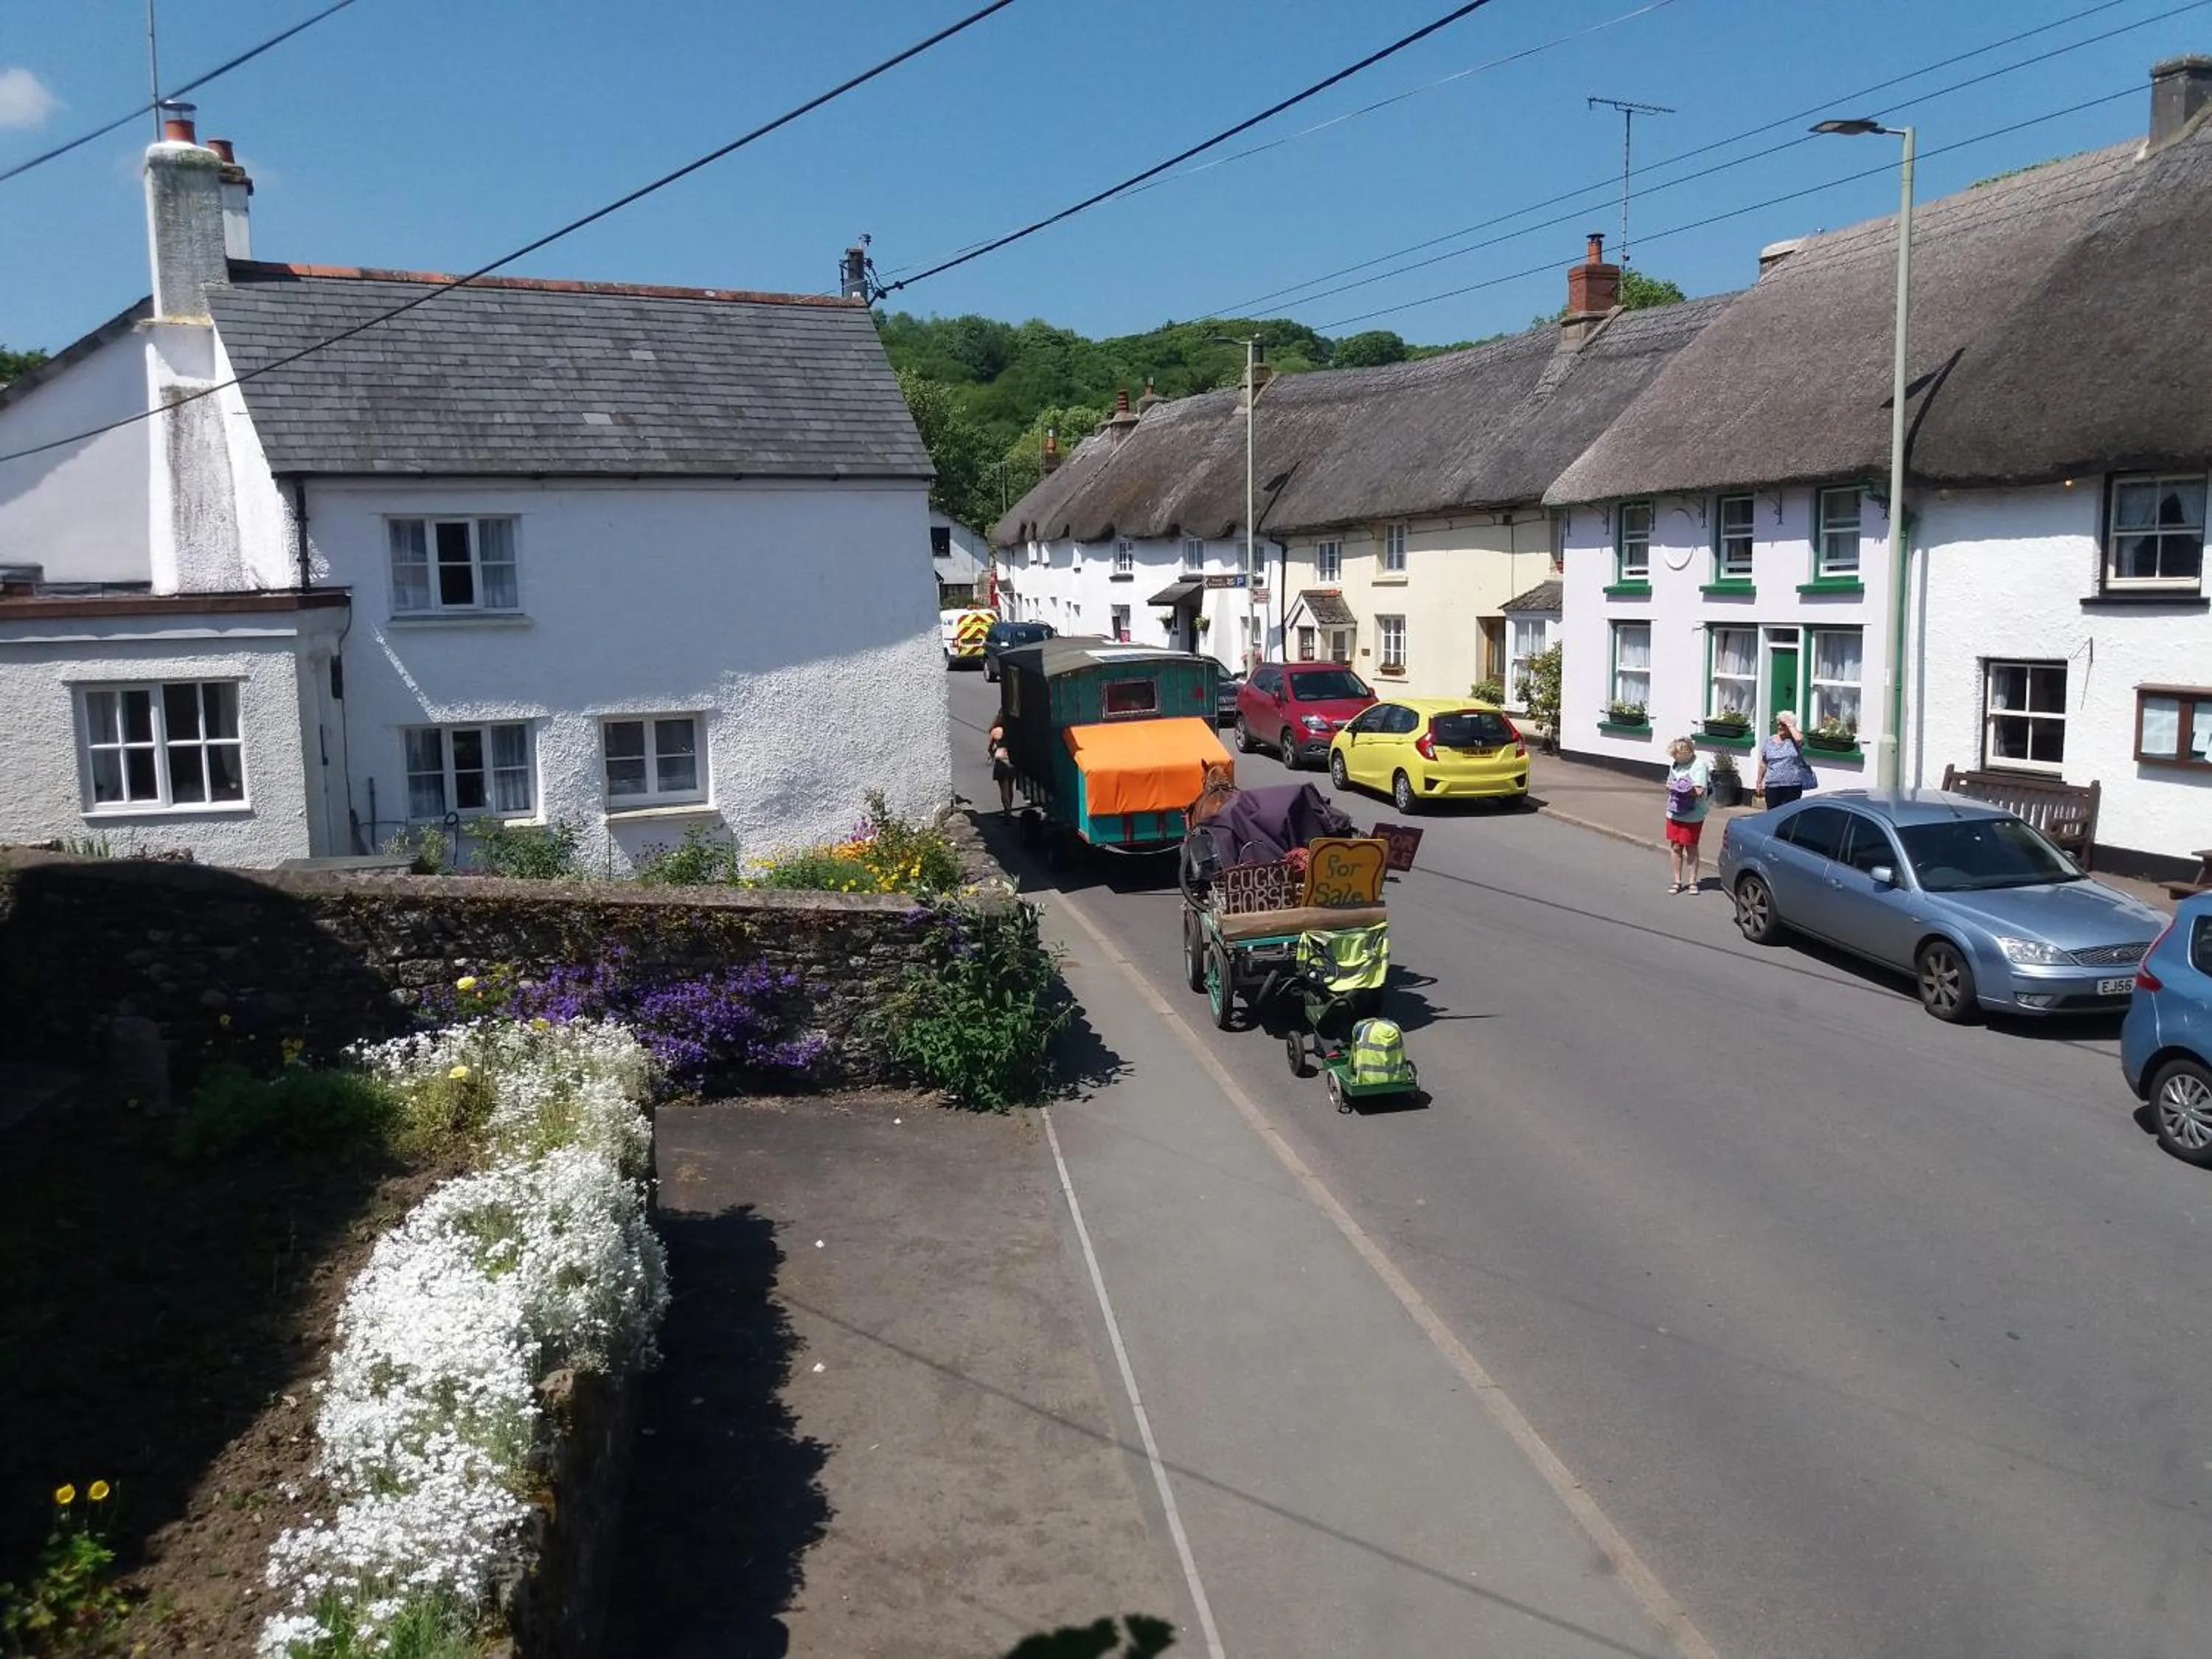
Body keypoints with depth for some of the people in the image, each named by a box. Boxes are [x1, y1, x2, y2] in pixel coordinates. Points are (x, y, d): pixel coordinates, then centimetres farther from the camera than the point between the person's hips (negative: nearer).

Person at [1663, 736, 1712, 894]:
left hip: (1693, 815, -6)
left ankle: (1692, 881, 16)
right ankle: (1678, 882, 18)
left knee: (1691, 847, 3)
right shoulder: (1675, 764, 8)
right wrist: (1669, 786, -4)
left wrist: (1678, 787, -15)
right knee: (1675, 847, 8)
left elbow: (1699, 791, -22)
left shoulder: (1699, 765, -15)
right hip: (1674, 813, 6)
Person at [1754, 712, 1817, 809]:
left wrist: (1790, 725, -15)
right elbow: (1763, 764, 14)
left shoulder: (1794, 740, 0)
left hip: (1792, 786, -3)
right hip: (1772, 785, 3)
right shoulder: (1769, 742, 9)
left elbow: (1799, 739, -27)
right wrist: (1759, 782, 13)